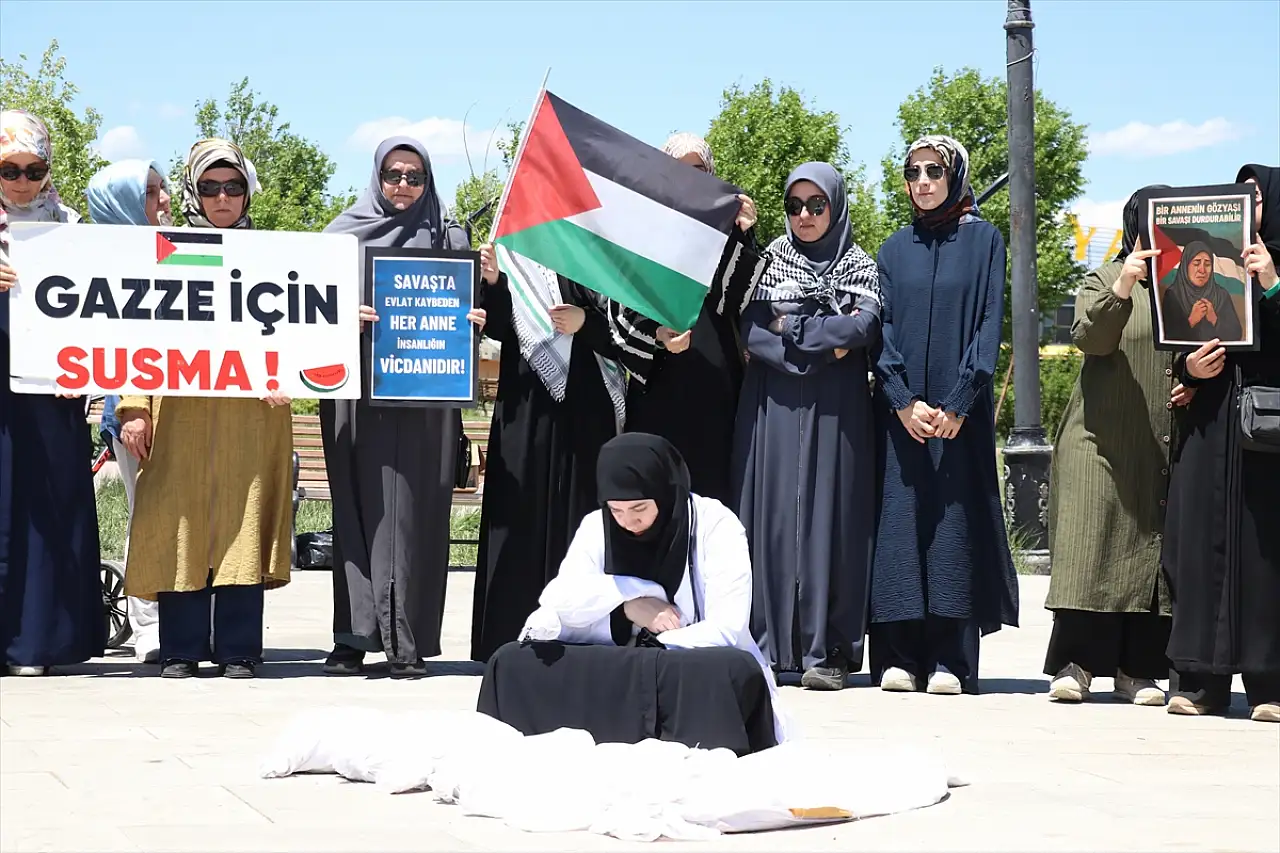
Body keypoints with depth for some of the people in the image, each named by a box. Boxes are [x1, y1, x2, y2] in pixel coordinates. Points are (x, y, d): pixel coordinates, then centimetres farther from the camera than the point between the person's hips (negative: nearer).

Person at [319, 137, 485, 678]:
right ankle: (354, 637, -1)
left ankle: (409, 641, -2)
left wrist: (471, 321, -11)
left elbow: (465, 309, 11)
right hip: (358, 393, 0)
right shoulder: (345, 233, 11)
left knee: (413, 511, -3)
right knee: (358, 509, -2)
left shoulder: (448, 237, 11)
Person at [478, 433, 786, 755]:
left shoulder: (716, 526, -10)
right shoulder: (596, 526, 2)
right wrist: (630, 601, -19)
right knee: (513, 663, -21)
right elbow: (557, 603, -7)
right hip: (620, 672, 3)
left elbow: (726, 630, -18)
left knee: (737, 671, -39)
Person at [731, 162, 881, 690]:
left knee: (829, 517, -6)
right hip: (774, 408, 2)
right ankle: (768, 645, -3)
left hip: (835, 411, -1)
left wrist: (789, 330, -6)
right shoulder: (769, 261, 14)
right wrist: (824, 344, -7)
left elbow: (865, 327, -9)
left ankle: (827, 650, -7)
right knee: (770, 515, -4)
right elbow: (750, 332, 0)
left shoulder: (860, 267, 10)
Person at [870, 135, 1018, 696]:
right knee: (899, 522, -2)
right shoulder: (894, 250, 13)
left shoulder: (983, 240, 5)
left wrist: (958, 403, -12)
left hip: (961, 409, -2)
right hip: (900, 411, 3)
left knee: (954, 522, -5)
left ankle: (950, 659, -4)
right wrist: (903, 402, -9)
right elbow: (883, 328, 6)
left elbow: (990, 321, -2)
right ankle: (900, 655, -1)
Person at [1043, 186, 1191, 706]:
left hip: (1167, 445, 3)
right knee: (1092, 547, -9)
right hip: (1105, 440, -3)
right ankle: (1075, 664, -9)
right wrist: (1121, 290, -27)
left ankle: (1139, 668, 2)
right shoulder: (1104, 280, 7)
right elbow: (1089, 338, -11)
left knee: (1157, 554, -1)